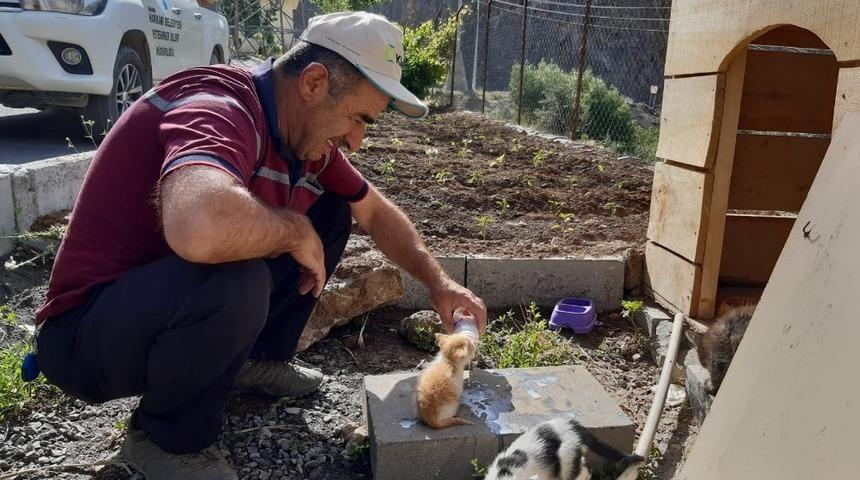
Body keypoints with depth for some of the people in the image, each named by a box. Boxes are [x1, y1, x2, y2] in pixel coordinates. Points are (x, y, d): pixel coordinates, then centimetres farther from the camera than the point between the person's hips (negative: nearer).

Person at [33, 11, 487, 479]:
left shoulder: (306, 133, -1)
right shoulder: (220, 109, -29)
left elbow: (377, 212, 12)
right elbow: (200, 225, -51)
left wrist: (437, 281, 2)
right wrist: (296, 231, -31)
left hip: (183, 303, 8)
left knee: (331, 212, 5)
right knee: (237, 281, -38)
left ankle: (260, 359, 15)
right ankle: (167, 438, -9)